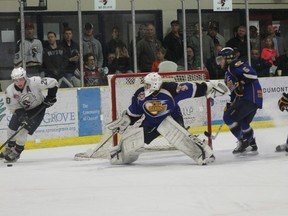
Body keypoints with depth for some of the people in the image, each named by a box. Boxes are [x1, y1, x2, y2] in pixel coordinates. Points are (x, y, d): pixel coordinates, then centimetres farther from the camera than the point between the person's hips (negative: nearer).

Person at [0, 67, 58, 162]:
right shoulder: (10, 90, -23)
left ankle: (16, 152, 3)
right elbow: (13, 107, -16)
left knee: (23, 131, -15)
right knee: (11, 128, 8)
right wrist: (22, 116, -30)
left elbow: (53, 83, -23)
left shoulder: (35, 82, -33)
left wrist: (50, 97, -19)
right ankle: (9, 148, 33)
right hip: (22, 109, 4)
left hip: (38, 108, -4)